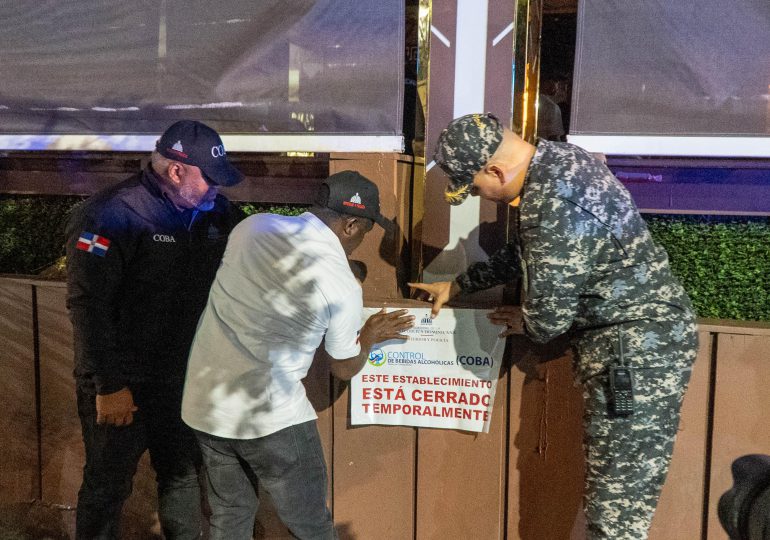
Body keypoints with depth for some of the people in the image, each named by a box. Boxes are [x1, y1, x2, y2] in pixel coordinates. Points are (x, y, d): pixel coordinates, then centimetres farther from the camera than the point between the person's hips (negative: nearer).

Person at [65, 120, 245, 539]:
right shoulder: (108, 216, -20)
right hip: (120, 385, -6)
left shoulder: (215, 212, 1)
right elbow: (87, 306, -21)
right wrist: (109, 385, -21)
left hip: (184, 378, 6)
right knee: (107, 487, 10)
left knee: (184, 475, 21)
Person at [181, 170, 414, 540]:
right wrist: (370, 335, 20)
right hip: (269, 415, -6)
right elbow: (345, 369, 1)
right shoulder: (342, 286, -15)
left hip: (204, 403, 6)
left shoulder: (254, 225, -2)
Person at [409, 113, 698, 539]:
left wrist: (524, 324, 3)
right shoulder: (555, 161, 7)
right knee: (610, 492, 18)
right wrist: (458, 285, 27)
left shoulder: (554, 201, -25)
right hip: (635, 340, 10)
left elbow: (548, 314, -21)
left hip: (638, 349, -10)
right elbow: (524, 253, 22)